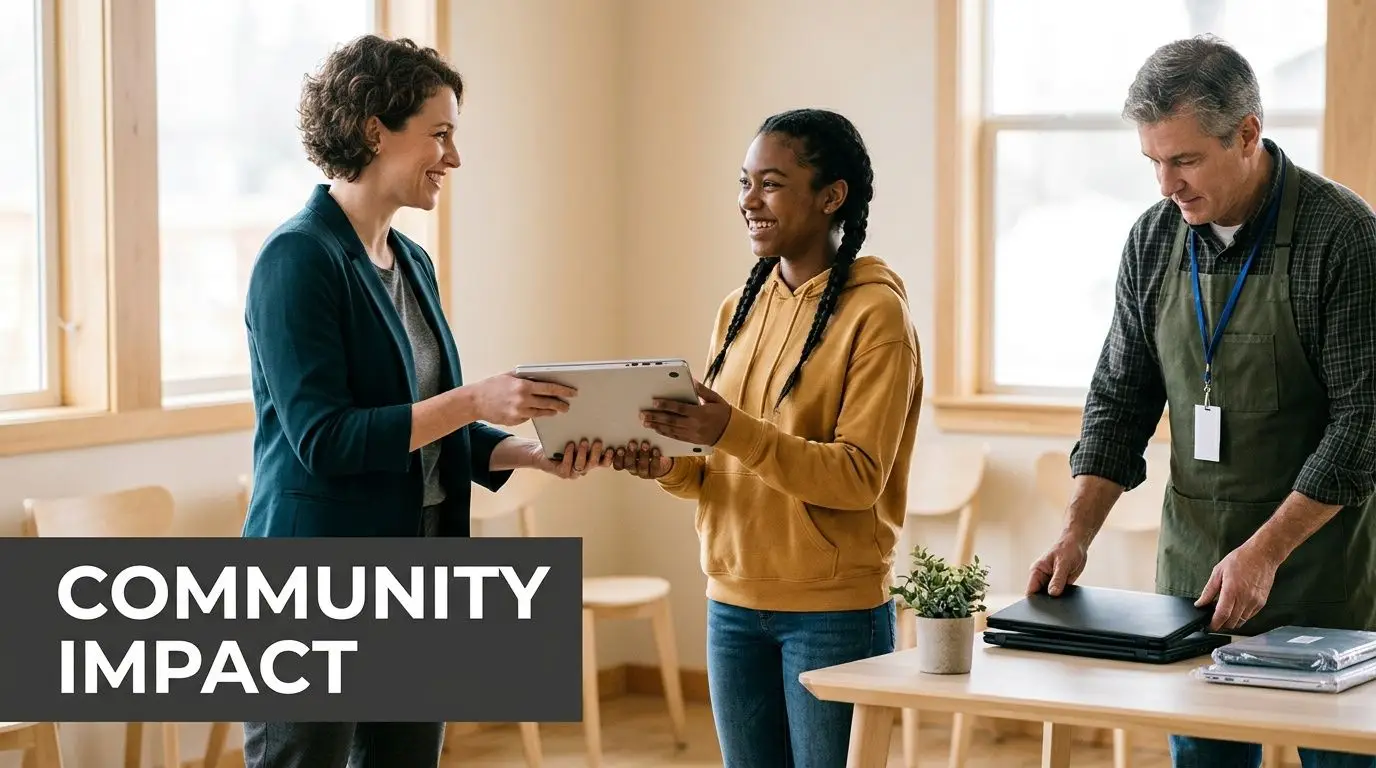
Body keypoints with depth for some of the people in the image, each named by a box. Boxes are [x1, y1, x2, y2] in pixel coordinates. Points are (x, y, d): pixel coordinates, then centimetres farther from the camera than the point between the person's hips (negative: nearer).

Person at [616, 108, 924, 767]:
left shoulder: (875, 313, -10)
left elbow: (860, 476, -17)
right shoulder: (739, 310, 10)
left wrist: (734, 433, -28)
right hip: (733, 605, 6)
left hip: (834, 613, -6)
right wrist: (669, 468, -7)